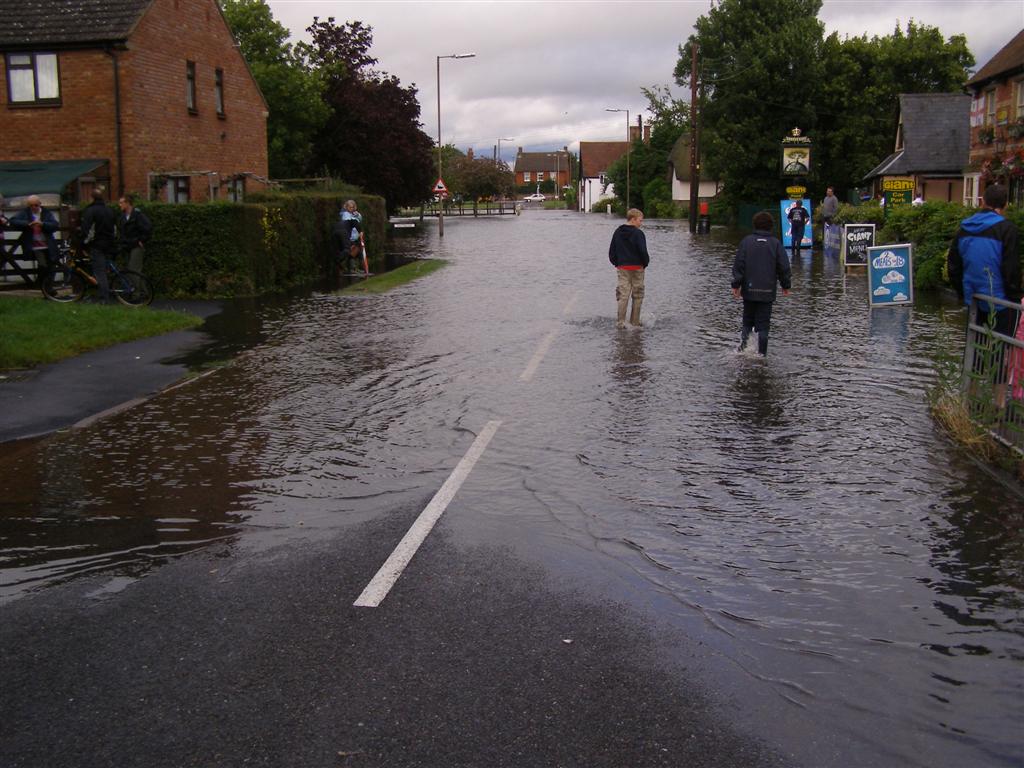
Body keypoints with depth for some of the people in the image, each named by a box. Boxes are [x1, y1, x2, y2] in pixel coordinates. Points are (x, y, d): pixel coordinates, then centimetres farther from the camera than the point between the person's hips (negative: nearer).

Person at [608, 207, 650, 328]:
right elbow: (643, 251, -15)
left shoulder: (617, 232, 7)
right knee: (638, 295, 9)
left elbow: (611, 251, 10)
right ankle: (635, 321, 14)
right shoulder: (638, 234, -12)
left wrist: (616, 263, 18)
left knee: (623, 295, 2)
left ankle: (620, 322, -8)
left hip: (622, 268, 4)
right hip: (637, 268, -4)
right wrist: (645, 263, 1)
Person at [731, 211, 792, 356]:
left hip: (749, 290, 1)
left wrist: (736, 285, 1)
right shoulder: (775, 243, -2)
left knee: (747, 321, 14)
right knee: (763, 324, 4)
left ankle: (743, 345, -2)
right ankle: (761, 353, 0)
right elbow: (784, 267, 0)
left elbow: (738, 264, -4)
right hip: (767, 292, -1)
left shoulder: (746, 241, -1)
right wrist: (786, 285, 12)